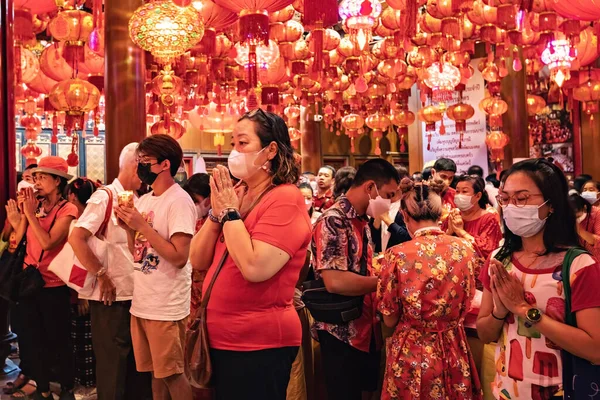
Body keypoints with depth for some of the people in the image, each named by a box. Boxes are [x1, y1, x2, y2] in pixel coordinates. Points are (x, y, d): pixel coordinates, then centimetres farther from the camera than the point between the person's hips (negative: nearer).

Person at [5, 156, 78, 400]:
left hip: (53, 285, -6)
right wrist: (19, 216, -10)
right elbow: (20, 239, 1)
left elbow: (47, 242, -22)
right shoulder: (34, 204, 7)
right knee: (29, 340, 13)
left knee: (58, 340, 6)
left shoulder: (67, 209, -10)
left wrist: (30, 213, -19)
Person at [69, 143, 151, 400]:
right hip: (113, 297, -7)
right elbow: (76, 238, -20)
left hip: (136, 295, 7)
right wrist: (102, 275, -17)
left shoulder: (137, 200, 10)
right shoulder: (105, 197, -11)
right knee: (113, 367, 5)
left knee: (137, 363, 16)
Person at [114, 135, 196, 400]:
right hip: (141, 303, 8)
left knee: (172, 374, 4)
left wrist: (142, 225, -20)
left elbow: (179, 257, -21)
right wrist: (128, 226, -2)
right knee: (155, 371, 17)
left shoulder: (179, 200, -15)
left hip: (167, 308, -8)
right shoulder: (144, 200, 11)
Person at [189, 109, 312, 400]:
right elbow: (198, 261, 5)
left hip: (259, 344, -8)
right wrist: (217, 212, -8)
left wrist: (230, 212, -17)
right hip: (222, 338, 8)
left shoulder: (285, 198, -16)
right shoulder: (235, 196, 6)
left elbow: (255, 268, -28)